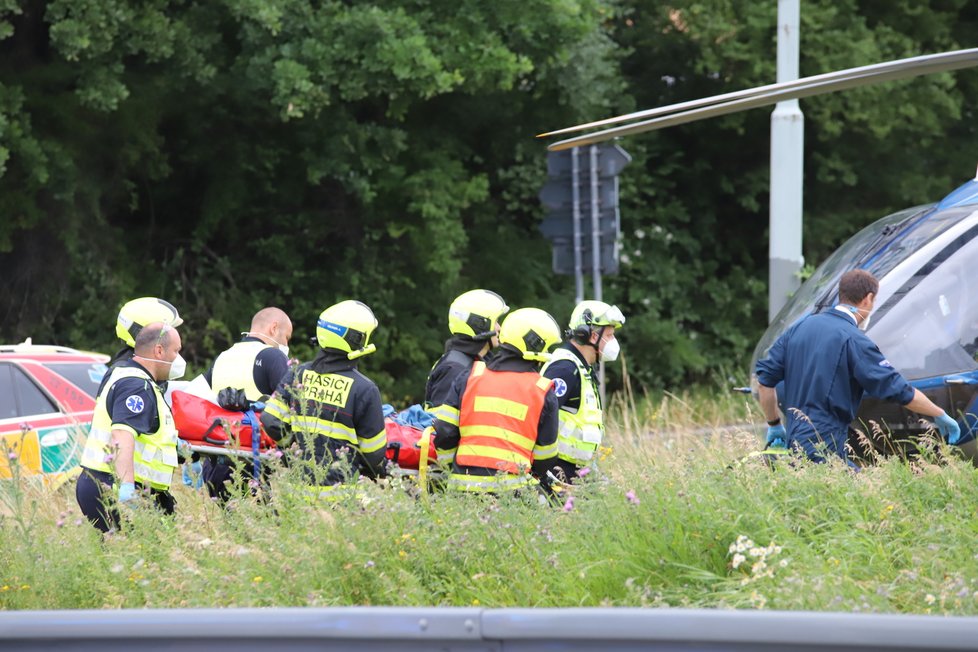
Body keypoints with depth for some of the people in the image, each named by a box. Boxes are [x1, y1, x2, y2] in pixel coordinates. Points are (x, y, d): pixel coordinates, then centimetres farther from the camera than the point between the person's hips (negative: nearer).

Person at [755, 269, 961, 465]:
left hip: (794, 438, 8)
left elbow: (765, 379, 15)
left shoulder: (799, 327, 13)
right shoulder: (854, 341, -9)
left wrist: (774, 425, 25)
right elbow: (899, 391, -9)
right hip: (824, 449, -8)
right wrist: (941, 416, 3)